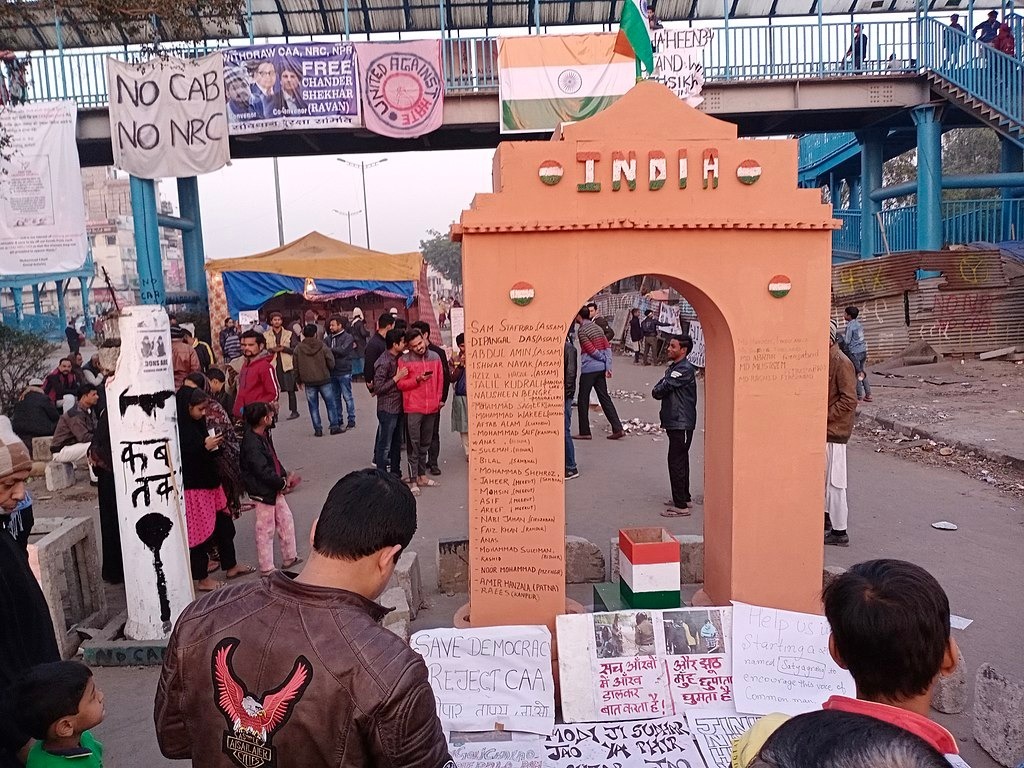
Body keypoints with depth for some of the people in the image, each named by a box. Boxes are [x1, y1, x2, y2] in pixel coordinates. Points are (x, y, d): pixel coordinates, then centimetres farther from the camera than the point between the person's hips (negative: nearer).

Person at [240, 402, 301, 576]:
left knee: (286, 520, 17)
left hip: (275, 489, 10)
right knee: (266, 530, 3)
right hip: (263, 492, -9)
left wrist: (285, 476, 0)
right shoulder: (252, 444, -26)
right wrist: (283, 483, -15)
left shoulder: (264, 435, 4)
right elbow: (264, 472, -27)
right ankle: (267, 568, 17)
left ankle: (290, 557, 31)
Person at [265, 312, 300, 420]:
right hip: (272, 365, 1)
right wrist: (272, 350, -12)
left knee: (291, 390, 2)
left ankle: (294, 411, 9)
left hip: (287, 365, 0)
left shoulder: (289, 334, 8)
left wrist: (283, 348, -11)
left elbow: (295, 349, 2)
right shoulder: (265, 335, 9)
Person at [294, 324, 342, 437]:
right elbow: (331, 363, -5)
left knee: (313, 406, 8)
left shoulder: (298, 348, -1)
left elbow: (296, 366, 5)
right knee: (331, 403, 8)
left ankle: (318, 429, 8)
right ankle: (335, 427, 9)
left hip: (309, 382, 2)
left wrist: (299, 380, 18)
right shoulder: (322, 346, -7)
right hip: (324, 379, -1)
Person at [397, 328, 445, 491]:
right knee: (414, 444, -1)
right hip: (413, 408, -4)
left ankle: (422, 476, 25)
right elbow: (401, 384, -5)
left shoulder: (435, 357, 6)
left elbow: (440, 380, 13)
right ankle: (413, 479, 5)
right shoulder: (404, 360, -4)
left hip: (431, 407, 4)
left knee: (425, 444, 14)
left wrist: (438, 399, 11)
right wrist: (418, 379, -18)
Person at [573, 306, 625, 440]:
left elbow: (591, 350, -14)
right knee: (605, 398, 9)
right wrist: (608, 366, 1)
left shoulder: (581, 331, -11)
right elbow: (607, 347, 6)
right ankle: (618, 429, 5)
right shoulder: (597, 327, 12)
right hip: (601, 368, 8)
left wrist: (603, 359, 2)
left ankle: (585, 432, 6)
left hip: (588, 369, -7)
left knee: (583, 400, 3)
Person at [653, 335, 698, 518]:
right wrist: (660, 392, -7)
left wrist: (657, 391, 3)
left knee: (676, 462, -8)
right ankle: (684, 498, 28)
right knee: (680, 461, 17)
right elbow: (658, 390, 13)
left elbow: (659, 390, -18)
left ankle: (681, 506, -3)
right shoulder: (674, 368, 17)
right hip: (675, 422, 10)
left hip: (681, 423, -10)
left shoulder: (685, 369, -16)